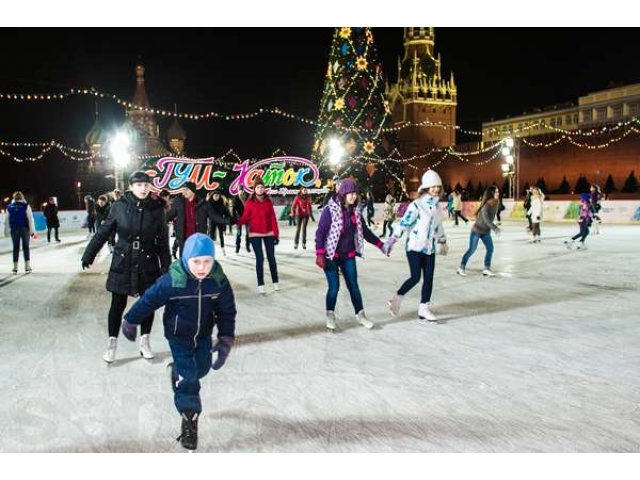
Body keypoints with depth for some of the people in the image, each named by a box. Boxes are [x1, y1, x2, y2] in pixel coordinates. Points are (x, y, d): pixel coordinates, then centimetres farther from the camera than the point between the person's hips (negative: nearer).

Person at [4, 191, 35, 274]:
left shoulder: (9, 207, 3)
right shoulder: (26, 206, -5)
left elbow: (6, 220, 6)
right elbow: (30, 219, -8)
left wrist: (6, 231, 12)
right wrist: (32, 230, -4)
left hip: (14, 230, 2)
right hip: (25, 229, -2)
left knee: (16, 248, 8)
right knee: (26, 247, 7)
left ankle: (15, 267, 8)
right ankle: (27, 266, 5)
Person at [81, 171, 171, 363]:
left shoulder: (156, 209, -5)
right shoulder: (119, 206, -7)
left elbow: (163, 240, -1)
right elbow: (103, 232, 0)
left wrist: (166, 266, -1)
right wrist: (89, 254, 3)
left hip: (148, 264, 1)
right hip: (122, 263, -1)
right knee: (118, 304, 6)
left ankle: (145, 342, 27)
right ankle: (112, 343, 22)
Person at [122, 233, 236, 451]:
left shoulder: (219, 281, -20)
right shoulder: (172, 281, -30)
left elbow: (227, 311, -9)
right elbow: (148, 301, -16)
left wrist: (226, 340, -13)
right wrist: (130, 322, -3)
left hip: (204, 335, 4)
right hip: (178, 336, -4)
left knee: (202, 369, 20)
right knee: (188, 379, -3)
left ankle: (176, 371, 52)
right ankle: (189, 421, 15)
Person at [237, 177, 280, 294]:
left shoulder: (268, 201, 0)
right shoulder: (250, 202, -4)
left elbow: (273, 218, 0)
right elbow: (245, 217, -7)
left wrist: (276, 234, -3)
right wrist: (237, 222, -28)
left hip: (269, 234, 2)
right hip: (255, 234, -2)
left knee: (271, 257, 8)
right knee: (260, 258, -2)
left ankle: (275, 282, 22)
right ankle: (260, 285, 6)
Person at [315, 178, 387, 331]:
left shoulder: (356, 210, 3)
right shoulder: (330, 210, -15)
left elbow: (365, 231, 14)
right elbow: (320, 232, -15)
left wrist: (380, 244, 15)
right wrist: (319, 254, -21)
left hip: (348, 255, 5)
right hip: (331, 255, -5)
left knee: (353, 285, 10)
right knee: (334, 286, -3)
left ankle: (360, 314, 22)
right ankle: (330, 315, 17)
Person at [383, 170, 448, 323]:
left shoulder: (436, 205, 9)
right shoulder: (417, 205, -12)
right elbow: (404, 223, -15)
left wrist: (442, 242, 28)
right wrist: (391, 240, -18)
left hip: (429, 247, 7)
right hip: (415, 247, -7)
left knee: (429, 278, 3)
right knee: (415, 277, -10)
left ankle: (424, 309, 11)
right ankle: (396, 300, 11)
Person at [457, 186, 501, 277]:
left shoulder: (495, 205, 0)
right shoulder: (486, 205, -24)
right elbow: (486, 219, -37)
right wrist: (495, 228, -47)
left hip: (486, 232, 7)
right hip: (477, 230, -7)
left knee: (490, 249, -1)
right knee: (472, 249, -2)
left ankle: (486, 268, 8)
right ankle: (461, 267, 9)